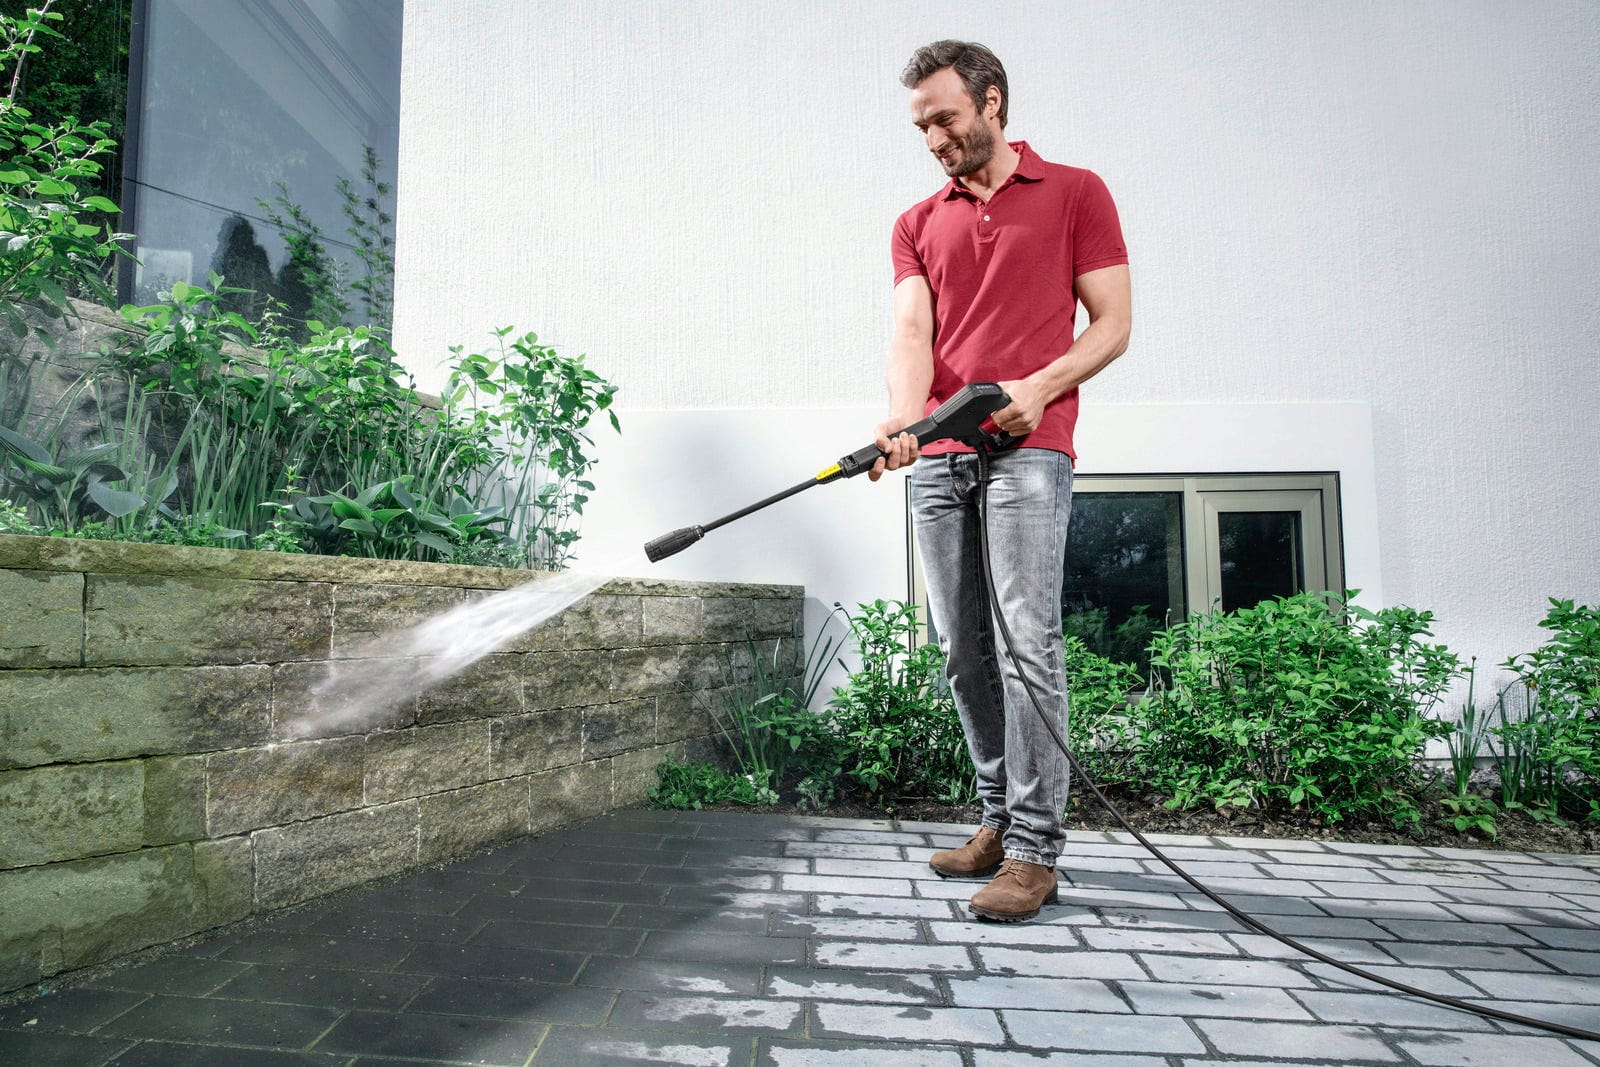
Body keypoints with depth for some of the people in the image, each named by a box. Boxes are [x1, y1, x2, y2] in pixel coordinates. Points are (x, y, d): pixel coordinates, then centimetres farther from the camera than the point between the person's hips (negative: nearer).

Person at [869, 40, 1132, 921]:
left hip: (1027, 451, -4)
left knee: (1027, 642, -10)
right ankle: (999, 817, 19)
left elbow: (1112, 324, 4)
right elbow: (911, 331, 4)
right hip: (938, 458, 5)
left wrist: (1038, 387, -14)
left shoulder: (1075, 194, 10)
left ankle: (1034, 848, -1)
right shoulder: (917, 225, 19)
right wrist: (903, 419, -16)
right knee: (962, 651, 5)